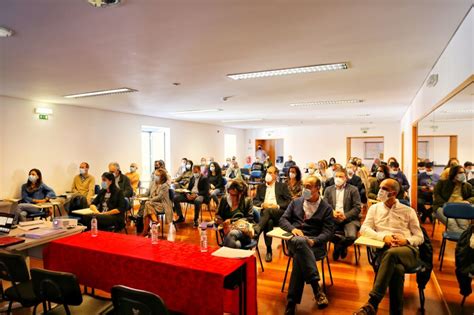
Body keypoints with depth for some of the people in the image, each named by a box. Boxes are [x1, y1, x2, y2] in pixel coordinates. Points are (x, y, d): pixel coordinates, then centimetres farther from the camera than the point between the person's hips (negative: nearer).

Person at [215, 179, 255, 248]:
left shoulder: (247, 201, 7)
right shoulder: (225, 199, 14)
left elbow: (250, 218, -1)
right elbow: (219, 214, 26)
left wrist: (232, 220, -10)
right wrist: (218, 219, 0)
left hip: (243, 230, -1)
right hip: (228, 230, 2)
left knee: (232, 234, -40)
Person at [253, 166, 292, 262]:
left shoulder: (282, 186, 16)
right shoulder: (261, 187, 25)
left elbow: (289, 201, 6)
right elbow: (255, 201, 17)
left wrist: (277, 206, -10)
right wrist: (262, 204, -5)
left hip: (279, 213, -2)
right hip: (265, 212, 2)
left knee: (268, 211, -36)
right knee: (269, 222, -34)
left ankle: (256, 230, -54)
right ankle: (268, 250, -30)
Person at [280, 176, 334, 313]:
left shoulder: (326, 208, 8)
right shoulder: (296, 202, 17)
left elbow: (328, 232, -1)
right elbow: (283, 219, 13)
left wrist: (313, 241, -20)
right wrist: (293, 229, -10)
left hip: (314, 244, -2)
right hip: (294, 240, 2)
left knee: (299, 257, -37)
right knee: (300, 241, -39)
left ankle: (292, 303, -29)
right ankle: (316, 286, -38)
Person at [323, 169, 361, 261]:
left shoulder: (353, 190, 6)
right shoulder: (328, 190, 14)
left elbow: (357, 208, -1)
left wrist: (345, 216, -16)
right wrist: (332, 213, -15)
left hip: (349, 219, -2)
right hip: (332, 219, 2)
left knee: (351, 236, -30)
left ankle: (339, 245, 11)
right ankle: (342, 246, 6)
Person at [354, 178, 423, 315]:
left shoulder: (408, 211, 17)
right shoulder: (374, 208, 19)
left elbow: (419, 237, 13)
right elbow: (364, 229, 5)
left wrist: (406, 240, -10)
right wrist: (383, 236, -12)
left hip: (408, 251, 0)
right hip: (384, 250, 1)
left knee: (391, 253, -40)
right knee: (397, 269, -38)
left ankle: (372, 304, -42)